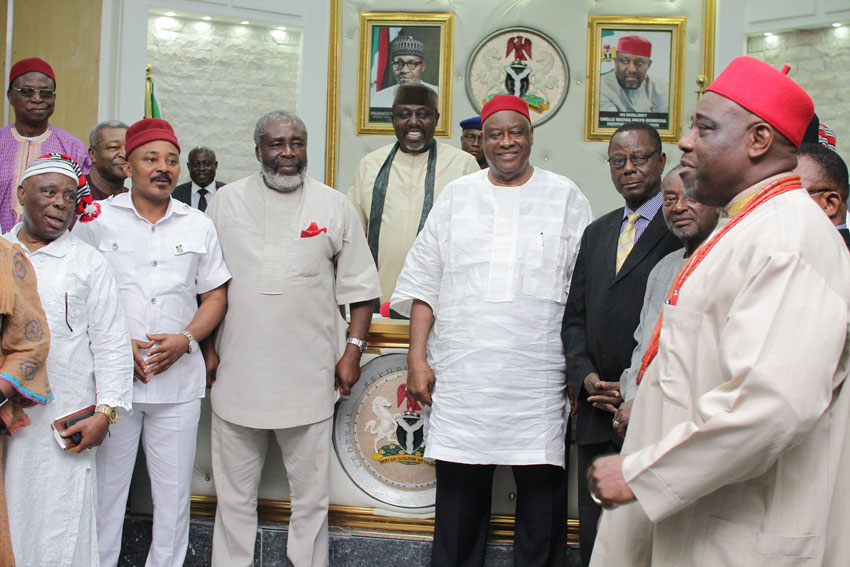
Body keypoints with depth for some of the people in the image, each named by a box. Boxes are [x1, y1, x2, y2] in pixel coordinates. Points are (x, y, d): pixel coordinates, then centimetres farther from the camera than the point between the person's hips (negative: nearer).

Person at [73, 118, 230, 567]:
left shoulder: (199, 226, 9)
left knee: (174, 493, 8)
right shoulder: (97, 219, 3)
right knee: (104, 488, 5)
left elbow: (215, 296, 11)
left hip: (178, 379, 2)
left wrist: (185, 339, -6)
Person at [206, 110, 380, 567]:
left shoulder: (333, 206, 4)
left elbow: (359, 286, 6)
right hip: (238, 371, 1)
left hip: (309, 376, -1)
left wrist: (353, 349, 0)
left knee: (311, 494, 8)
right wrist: (207, 345, 4)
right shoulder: (227, 200, 6)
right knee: (234, 494, 11)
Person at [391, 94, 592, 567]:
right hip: (462, 373, 2)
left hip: (539, 376, -1)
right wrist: (418, 357, 3)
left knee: (542, 490, 3)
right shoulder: (457, 197, 12)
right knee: (459, 490, 7)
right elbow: (424, 284, 10)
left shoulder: (566, 198, 7)